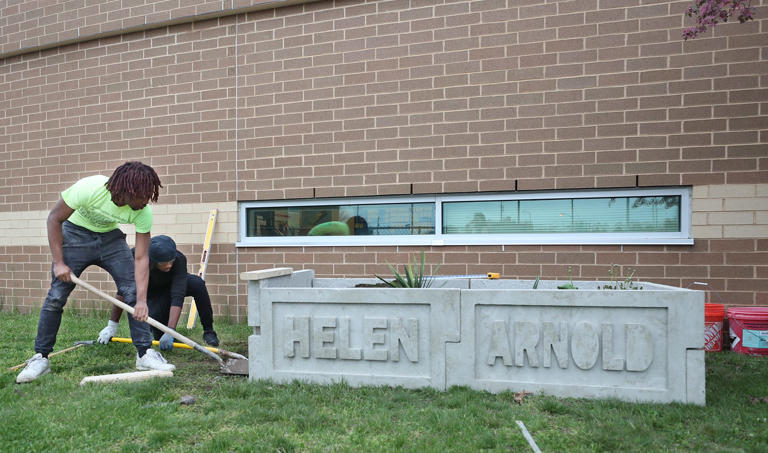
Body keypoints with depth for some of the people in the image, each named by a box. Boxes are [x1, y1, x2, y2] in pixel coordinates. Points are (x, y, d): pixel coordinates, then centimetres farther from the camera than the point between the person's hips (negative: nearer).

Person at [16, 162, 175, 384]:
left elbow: (141, 258, -22)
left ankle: (145, 353, -3)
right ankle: (40, 358, 9)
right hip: (76, 233, -2)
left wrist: (142, 299, -29)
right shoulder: (89, 188, -35)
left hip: (111, 238, 2)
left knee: (134, 292, -11)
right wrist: (58, 262, -20)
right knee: (56, 296, -8)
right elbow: (54, 218, -18)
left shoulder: (144, 212, -26)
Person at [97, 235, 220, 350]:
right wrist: (112, 325, -18)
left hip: (174, 285, 0)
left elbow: (177, 296, -42)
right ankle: (160, 336, 10)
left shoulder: (179, 259, -37)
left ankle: (208, 331, -20)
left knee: (197, 283, -33)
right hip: (153, 292, 0)